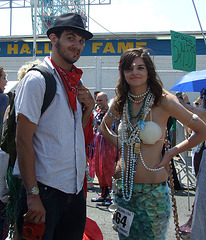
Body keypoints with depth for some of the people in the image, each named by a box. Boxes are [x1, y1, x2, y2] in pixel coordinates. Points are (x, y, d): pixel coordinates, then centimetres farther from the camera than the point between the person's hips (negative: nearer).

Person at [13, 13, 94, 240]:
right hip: (45, 191, -7)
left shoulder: (76, 82, 12)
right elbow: (23, 140, -15)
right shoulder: (37, 79, -11)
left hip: (75, 190, 7)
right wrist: (33, 194, -19)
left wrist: (89, 106, 1)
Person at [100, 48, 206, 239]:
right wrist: (119, 144, 7)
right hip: (125, 186, 4)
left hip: (153, 189, -4)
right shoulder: (121, 101, 3)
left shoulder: (163, 101, -11)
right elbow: (104, 127, 22)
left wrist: (171, 153, -6)